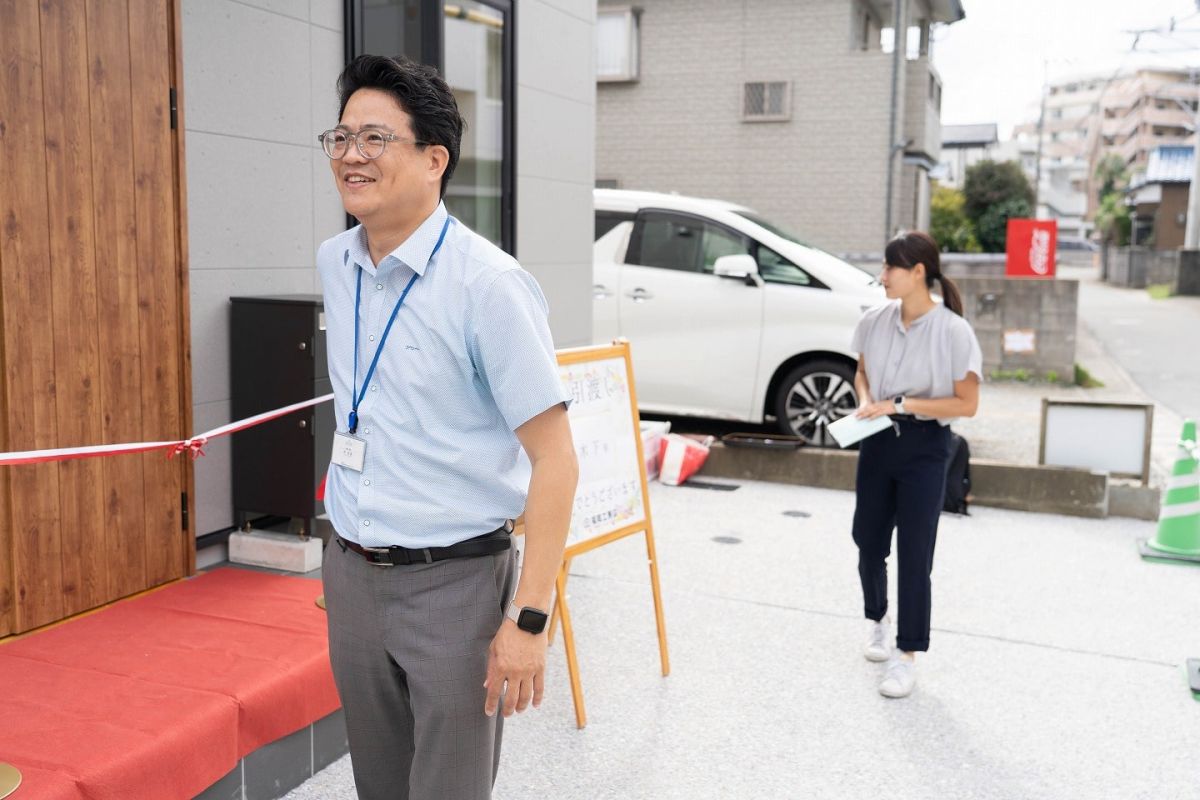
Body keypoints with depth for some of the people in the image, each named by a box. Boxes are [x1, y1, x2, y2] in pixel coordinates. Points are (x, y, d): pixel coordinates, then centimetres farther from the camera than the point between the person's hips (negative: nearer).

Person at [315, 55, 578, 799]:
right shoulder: (333, 264, 4)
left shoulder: (489, 283, -17)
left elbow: (554, 459, -17)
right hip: (351, 576, 6)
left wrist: (529, 618, -20)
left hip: (453, 583, -6)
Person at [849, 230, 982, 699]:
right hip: (878, 442, 5)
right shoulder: (875, 321, -3)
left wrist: (901, 404, -20)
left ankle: (906, 657, 13)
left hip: (925, 448, -5)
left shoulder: (953, 332, -16)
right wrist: (866, 401, -8)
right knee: (868, 542, 15)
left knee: (914, 555, -1)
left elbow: (967, 404, -13)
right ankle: (877, 620, 43)